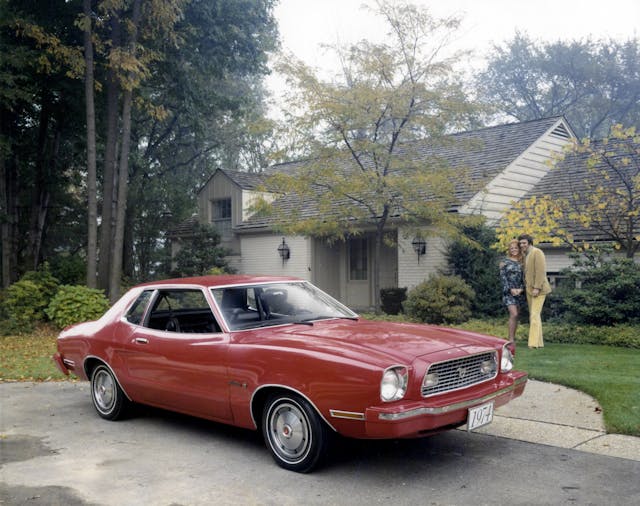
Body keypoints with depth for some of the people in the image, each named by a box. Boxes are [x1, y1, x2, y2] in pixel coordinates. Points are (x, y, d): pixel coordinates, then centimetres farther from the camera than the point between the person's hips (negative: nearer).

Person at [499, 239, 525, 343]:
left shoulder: (521, 262, 11)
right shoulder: (505, 261, 2)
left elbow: (524, 277, 7)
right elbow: (503, 277, -3)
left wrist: (521, 289, -10)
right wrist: (510, 289, -14)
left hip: (519, 292, 4)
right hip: (508, 291, -4)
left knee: (515, 315, 6)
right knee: (514, 314, -17)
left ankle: (513, 337, 14)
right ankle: (511, 339, -14)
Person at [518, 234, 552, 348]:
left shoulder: (537, 252, -13)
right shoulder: (525, 255, 15)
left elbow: (541, 271, -20)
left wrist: (537, 288, -24)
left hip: (538, 289, -9)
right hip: (529, 289, 9)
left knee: (535, 315, -15)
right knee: (533, 316, 8)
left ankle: (534, 343, -18)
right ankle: (539, 342, 12)